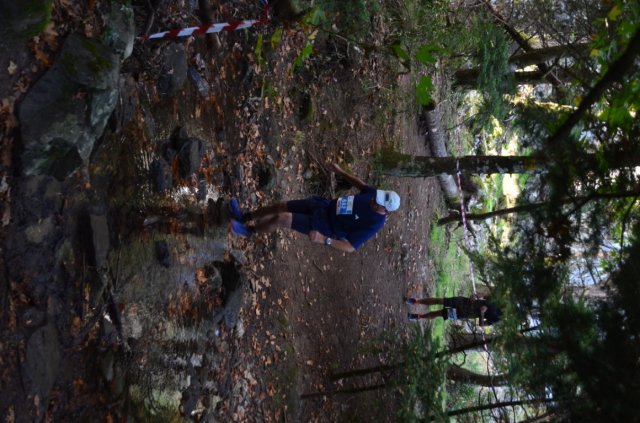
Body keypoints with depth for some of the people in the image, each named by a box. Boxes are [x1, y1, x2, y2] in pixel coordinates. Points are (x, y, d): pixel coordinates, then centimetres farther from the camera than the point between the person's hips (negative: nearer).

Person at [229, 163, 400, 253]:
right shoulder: (375, 194, -9)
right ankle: (245, 216, 23)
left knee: (281, 218, -16)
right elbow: (360, 184, 13)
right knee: (280, 206, 3)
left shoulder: (372, 225, -27)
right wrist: (340, 172, 17)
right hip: (325, 204, 6)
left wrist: (324, 240, -37)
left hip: (324, 225, -6)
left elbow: (350, 247, -25)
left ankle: (249, 230, 11)